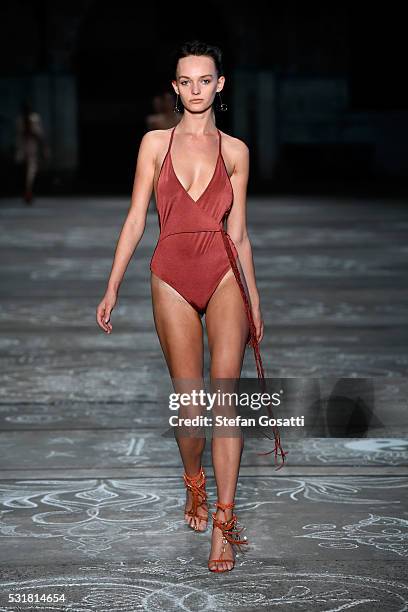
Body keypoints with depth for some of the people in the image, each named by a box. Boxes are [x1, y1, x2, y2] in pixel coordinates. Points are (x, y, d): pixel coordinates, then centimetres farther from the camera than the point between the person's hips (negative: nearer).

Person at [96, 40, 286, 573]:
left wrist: (254, 301, 11)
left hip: (225, 274, 0)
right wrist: (112, 289, 1)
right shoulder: (155, 143, 6)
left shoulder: (235, 150, 7)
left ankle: (223, 520, -7)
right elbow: (136, 220, 5)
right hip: (172, 275, 0)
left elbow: (238, 232, 10)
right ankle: (194, 482, 32)